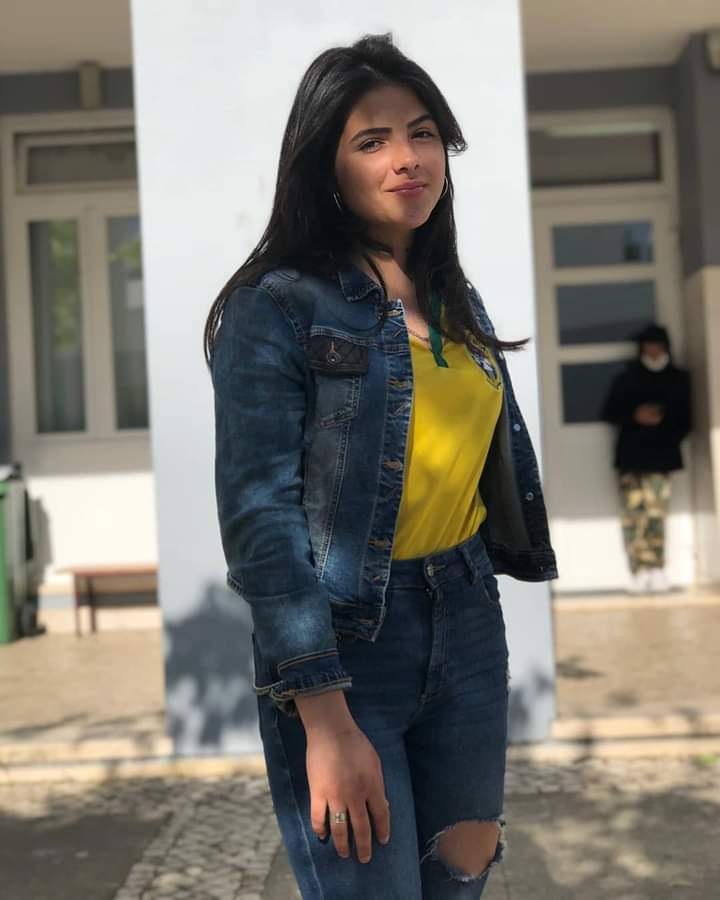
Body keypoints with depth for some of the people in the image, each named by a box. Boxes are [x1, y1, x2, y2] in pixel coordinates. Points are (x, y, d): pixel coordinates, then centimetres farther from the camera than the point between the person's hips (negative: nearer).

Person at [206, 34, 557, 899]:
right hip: (342, 640, -6)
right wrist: (325, 720, -20)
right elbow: (259, 514, -16)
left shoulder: (457, 301, 9)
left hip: (470, 625, 6)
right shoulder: (277, 306, -12)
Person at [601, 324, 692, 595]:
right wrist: (635, 416, -9)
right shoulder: (625, 380, 6)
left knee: (656, 516, -7)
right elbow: (609, 413, 8)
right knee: (634, 516, -5)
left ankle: (655, 571, -2)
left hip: (661, 457, 0)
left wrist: (672, 438, -7)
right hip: (630, 456, 0)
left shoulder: (679, 380, 8)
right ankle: (640, 572, -3)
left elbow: (686, 418, 11)